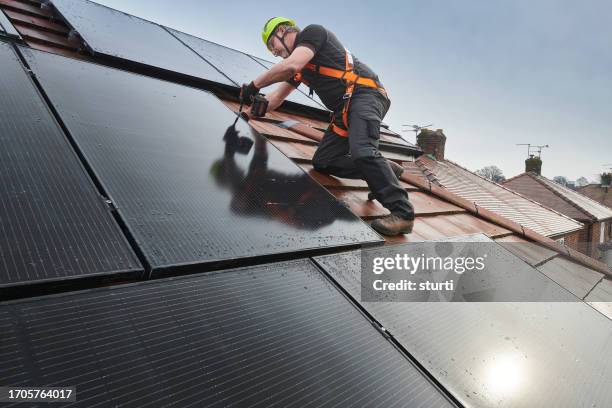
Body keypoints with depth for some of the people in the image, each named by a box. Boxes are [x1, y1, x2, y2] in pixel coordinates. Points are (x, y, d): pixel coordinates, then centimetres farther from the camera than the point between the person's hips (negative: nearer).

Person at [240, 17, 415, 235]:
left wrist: (255, 85, -8)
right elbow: (276, 98, 33)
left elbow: (291, 65, -17)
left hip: (365, 93, -9)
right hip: (345, 110, 9)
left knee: (361, 151, -31)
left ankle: (402, 213, -28)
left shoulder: (312, 32, 1)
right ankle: (383, 170, 4)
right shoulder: (299, 69, 26)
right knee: (322, 162, 1)